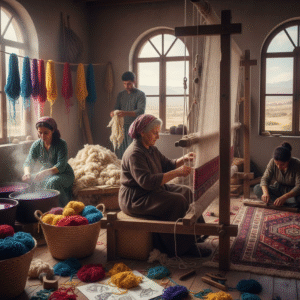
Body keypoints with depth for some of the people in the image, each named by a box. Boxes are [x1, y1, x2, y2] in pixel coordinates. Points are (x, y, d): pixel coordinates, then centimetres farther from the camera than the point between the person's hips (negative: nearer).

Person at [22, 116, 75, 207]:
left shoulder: (61, 144, -18)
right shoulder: (36, 145, -3)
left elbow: (61, 166, -27)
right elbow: (29, 162, -9)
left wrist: (44, 173, -44)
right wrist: (27, 172, -34)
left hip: (64, 174, -6)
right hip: (45, 174, 6)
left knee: (53, 182, -34)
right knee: (31, 181, -21)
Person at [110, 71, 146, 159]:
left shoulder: (140, 95, -1)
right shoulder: (120, 95, 16)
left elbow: (141, 111, -13)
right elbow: (116, 108, 15)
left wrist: (126, 113, -29)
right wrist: (113, 113, -11)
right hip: (122, 127, 5)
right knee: (120, 153, 1)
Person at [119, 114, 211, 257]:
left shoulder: (151, 149, 11)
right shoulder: (134, 153, -22)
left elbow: (167, 164, 16)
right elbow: (146, 181, -32)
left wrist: (183, 159, -4)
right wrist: (176, 173, -33)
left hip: (153, 191, 11)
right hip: (135, 199, -11)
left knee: (186, 191, 7)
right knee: (178, 201, -23)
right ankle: (184, 247, -14)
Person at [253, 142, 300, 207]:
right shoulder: (272, 162, -15)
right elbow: (265, 179, -15)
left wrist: (284, 197, -45)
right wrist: (265, 193, -37)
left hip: (292, 191, -4)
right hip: (278, 189, 4)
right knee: (256, 188, -21)